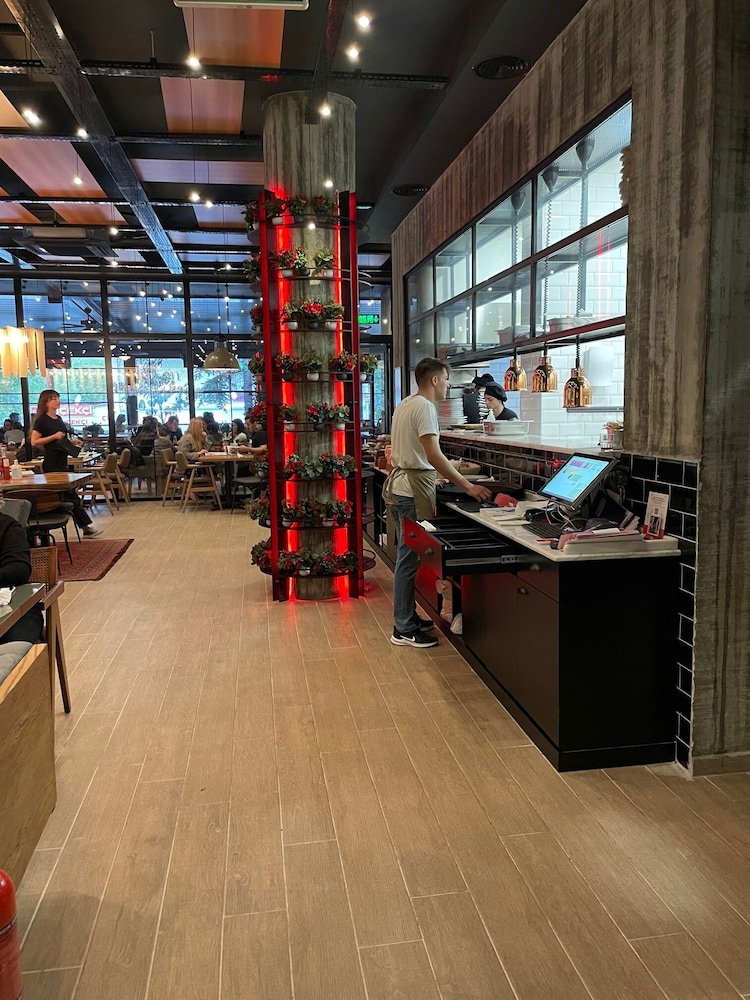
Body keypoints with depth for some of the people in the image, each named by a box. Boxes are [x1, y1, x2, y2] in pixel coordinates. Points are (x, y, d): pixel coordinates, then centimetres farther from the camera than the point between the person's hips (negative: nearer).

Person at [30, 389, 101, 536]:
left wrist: (72, 442, 8)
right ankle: (86, 525, -2)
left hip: (62, 461, 8)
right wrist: (53, 437, -20)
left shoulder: (59, 419, 15)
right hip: (51, 463, -8)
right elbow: (34, 442, -12)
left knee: (63, 496, 9)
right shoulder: (41, 420, -9)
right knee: (70, 496, -6)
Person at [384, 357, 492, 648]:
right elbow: (434, 456, -23)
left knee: (407, 556, 16)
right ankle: (404, 630, 3)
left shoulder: (405, 405, 15)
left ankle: (407, 617, 26)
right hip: (414, 488, -10)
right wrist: (468, 487, -22)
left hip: (400, 484, 10)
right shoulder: (424, 407, -15)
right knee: (409, 558, -5)